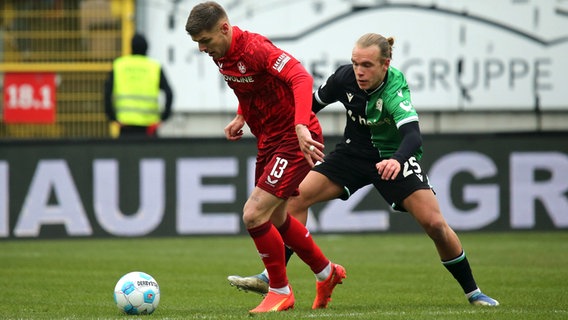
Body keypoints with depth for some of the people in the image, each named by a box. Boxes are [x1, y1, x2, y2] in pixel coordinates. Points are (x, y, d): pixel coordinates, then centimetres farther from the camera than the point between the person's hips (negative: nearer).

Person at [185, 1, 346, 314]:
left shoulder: (255, 48, -24)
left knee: (254, 215, -15)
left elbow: (301, 78, -36)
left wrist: (301, 126, -46)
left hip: (296, 140, -10)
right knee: (275, 219, 21)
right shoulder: (221, 55, 3)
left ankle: (280, 291, 3)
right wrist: (241, 117, 10)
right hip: (269, 141, 10)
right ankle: (326, 273, 42)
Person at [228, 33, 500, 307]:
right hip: (354, 152, 4)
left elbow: (413, 135, -47)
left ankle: (472, 292, 3)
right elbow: (314, 103, 4)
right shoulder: (344, 78, -17)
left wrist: (397, 160, -66)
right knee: (297, 195, -13)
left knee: (433, 222, -17)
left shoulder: (395, 90, -31)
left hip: (393, 158, -4)